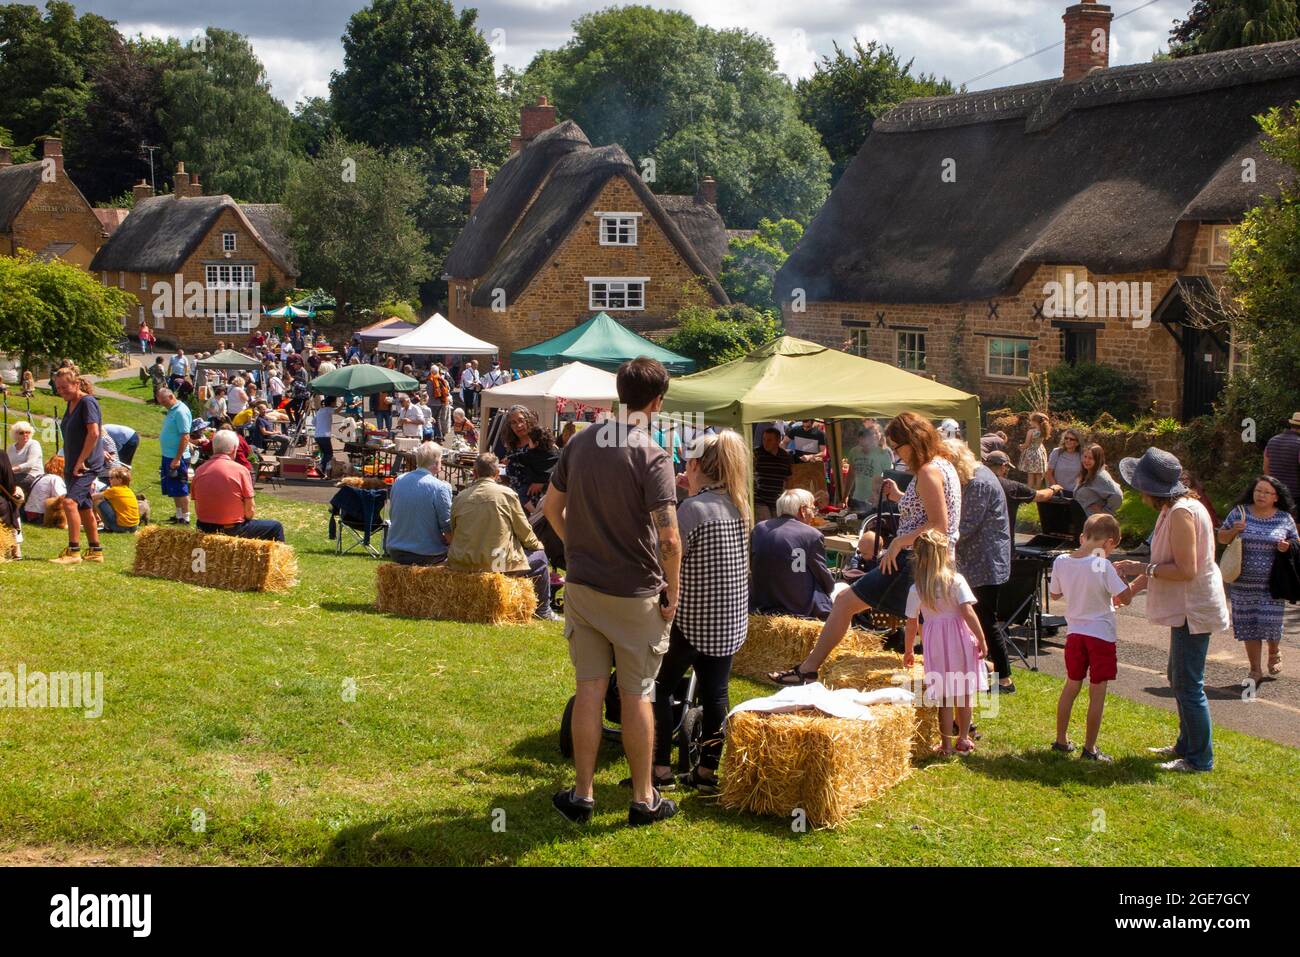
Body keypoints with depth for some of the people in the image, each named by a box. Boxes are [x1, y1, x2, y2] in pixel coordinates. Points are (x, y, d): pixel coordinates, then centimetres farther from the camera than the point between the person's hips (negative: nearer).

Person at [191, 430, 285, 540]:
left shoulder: (199, 470, 0)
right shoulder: (240, 470, -12)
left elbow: (197, 510, 4)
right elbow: (250, 511, -11)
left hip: (204, 529, 6)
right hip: (232, 530, -6)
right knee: (276, 527, 15)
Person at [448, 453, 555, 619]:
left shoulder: (460, 497, 2)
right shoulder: (507, 494, -7)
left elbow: (452, 533, 10)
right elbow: (524, 532, 1)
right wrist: (538, 545, 22)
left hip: (461, 564, 5)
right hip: (496, 563, -5)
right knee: (539, 556, 17)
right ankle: (543, 611, 24)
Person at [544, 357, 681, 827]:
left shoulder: (580, 442, 1)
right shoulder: (652, 457, -17)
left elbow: (552, 507, 11)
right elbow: (669, 538, -20)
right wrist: (672, 594, -8)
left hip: (582, 585, 4)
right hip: (635, 592, -4)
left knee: (589, 689, 10)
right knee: (636, 695, 7)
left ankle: (582, 794, 17)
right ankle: (643, 799, 18)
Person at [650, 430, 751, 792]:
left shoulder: (692, 507, -16)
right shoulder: (736, 505, 7)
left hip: (692, 618, -7)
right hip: (730, 619, 7)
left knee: (660, 686, 7)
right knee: (715, 692, 10)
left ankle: (661, 767, 7)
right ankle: (709, 770, 14)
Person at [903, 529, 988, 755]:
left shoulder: (916, 589, -3)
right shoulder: (956, 580, -9)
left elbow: (911, 623, 1)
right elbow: (968, 613, -15)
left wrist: (908, 651, 13)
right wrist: (981, 639, -7)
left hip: (935, 644, 1)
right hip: (961, 640, -1)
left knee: (944, 696, 9)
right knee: (965, 693, 14)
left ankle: (946, 744, 13)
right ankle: (963, 740, 23)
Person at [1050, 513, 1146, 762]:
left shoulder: (1061, 562, -4)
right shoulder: (1102, 566, -19)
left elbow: (1055, 594, 9)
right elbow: (1124, 598, -16)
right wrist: (1137, 584, 1)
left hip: (1074, 632, 5)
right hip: (1101, 634, -5)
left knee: (1071, 686, 20)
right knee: (1097, 693, 5)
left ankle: (1061, 740, 26)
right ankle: (1089, 749, 9)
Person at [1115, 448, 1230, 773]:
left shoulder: (1182, 513, -22)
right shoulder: (1174, 508, 11)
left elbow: (1186, 570, -25)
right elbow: (1170, 563, 20)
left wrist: (1144, 569, -16)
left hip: (1194, 609, -11)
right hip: (1186, 607, 11)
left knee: (1188, 685, -4)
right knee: (1179, 679, 21)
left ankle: (1199, 758, 4)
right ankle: (1186, 745, 33)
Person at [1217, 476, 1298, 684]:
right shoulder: (1239, 512, 2)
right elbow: (1221, 537, 8)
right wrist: (1234, 531, -13)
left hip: (1272, 583, -1)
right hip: (1243, 583, 1)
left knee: (1270, 621, -2)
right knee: (1248, 625, 4)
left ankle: (1274, 653, 32)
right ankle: (1255, 670, 16)